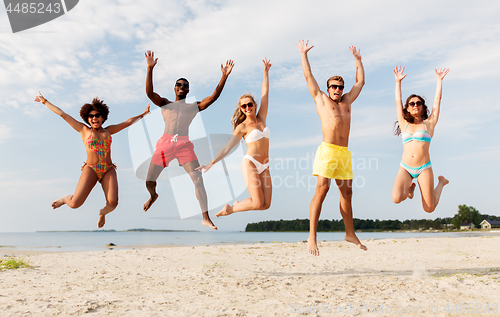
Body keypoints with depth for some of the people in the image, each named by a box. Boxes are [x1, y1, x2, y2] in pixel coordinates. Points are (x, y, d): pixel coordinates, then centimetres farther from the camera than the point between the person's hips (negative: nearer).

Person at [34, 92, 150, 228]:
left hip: (108, 171, 2)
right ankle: (66, 199, 25)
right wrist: (44, 101, 15)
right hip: (91, 169, -2)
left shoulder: (108, 130, 16)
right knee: (75, 204, -15)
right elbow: (63, 114, 12)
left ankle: (103, 212, 16)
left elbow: (128, 122, 24)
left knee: (113, 202, -22)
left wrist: (143, 114, 31)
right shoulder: (84, 130, 9)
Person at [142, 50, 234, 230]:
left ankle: (206, 218, -7)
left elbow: (214, 96, 6)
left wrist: (224, 77, -2)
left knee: (198, 179, -12)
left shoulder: (195, 106, 17)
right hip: (165, 143, 0)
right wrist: (150, 69, -11)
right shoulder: (164, 103, 16)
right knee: (149, 181, 3)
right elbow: (149, 92, -1)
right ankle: (153, 196, 40)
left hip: (185, 145, 0)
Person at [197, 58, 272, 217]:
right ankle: (230, 209, 11)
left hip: (264, 166, 6)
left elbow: (265, 94, 12)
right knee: (258, 203, -13)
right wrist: (211, 163, -8)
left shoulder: (261, 118, 11)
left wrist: (266, 72, 14)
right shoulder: (242, 127, -1)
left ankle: (238, 204, 21)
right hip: (250, 163, -5)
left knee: (266, 205, -2)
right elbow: (228, 147, -2)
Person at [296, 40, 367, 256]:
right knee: (321, 190, -14)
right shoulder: (321, 99, 12)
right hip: (327, 150, -5)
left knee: (347, 192, 9)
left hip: (344, 153, 5)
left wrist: (358, 59, 38)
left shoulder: (347, 101, 23)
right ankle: (312, 236, -14)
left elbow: (360, 81, 33)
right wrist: (304, 54, 21)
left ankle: (350, 234, 19)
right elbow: (308, 77, 14)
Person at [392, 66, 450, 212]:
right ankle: (410, 186, 14)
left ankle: (441, 182, 30)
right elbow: (398, 101, 12)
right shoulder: (404, 124, 12)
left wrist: (439, 80, 12)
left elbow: (437, 99, 9)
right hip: (405, 168, 1)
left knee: (429, 208, -2)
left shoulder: (429, 123, 8)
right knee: (396, 199, -24)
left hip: (424, 168, -1)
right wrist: (398, 81, 10)